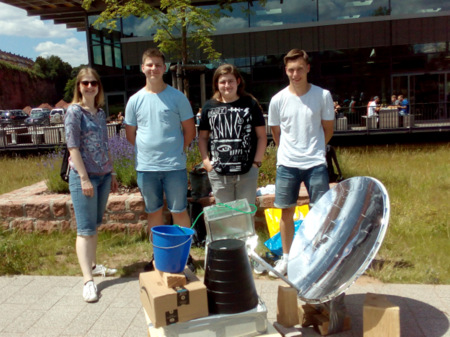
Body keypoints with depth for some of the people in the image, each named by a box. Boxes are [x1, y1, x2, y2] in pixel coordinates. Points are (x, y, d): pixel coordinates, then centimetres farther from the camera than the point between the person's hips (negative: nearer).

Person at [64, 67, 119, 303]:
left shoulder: (100, 113, 13)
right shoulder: (74, 111, -7)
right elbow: (73, 147, -13)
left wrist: (112, 173, 16)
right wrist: (84, 178, -17)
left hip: (103, 175, 7)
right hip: (84, 176, -6)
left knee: (95, 226, 15)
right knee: (85, 229, -4)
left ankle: (92, 265, 29)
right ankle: (88, 280, -1)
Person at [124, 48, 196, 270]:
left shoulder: (177, 97, -1)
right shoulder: (135, 100, 5)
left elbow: (190, 130, 2)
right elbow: (130, 134, 12)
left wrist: (176, 150, -2)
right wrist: (148, 151, 4)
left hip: (174, 166, -3)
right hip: (146, 167, 3)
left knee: (179, 211, 4)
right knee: (154, 212, 14)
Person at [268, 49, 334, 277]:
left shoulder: (323, 95, -3)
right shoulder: (278, 99, -1)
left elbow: (328, 129, 8)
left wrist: (314, 149, 9)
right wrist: (289, 152, 10)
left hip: (315, 164, -1)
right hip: (287, 164, 1)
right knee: (287, 212, 8)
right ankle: (286, 258, 25)